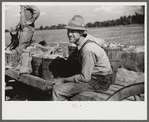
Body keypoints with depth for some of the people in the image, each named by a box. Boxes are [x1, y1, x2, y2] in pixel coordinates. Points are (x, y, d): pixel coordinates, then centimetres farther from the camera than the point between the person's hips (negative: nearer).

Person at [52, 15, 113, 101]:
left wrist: (64, 80, -13)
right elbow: (101, 42, 23)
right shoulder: (88, 38, 1)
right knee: (57, 85, 6)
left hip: (100, 82, -10)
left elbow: (85, 77, -22)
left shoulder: (88, 50, -26)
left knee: (58, 90, -16)